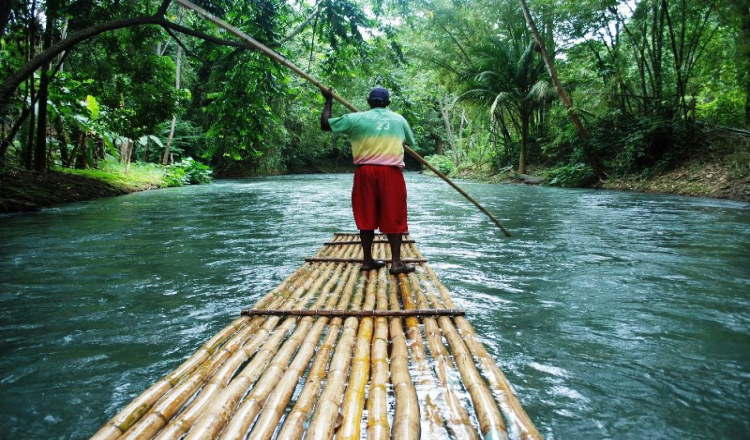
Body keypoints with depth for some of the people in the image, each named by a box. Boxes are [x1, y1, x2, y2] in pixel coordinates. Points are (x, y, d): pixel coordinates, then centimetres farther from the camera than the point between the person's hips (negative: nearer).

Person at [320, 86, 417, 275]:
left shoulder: (356, 118, 5)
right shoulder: (399, 119, 11)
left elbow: (325, 124, 12)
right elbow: (411, 142, 27)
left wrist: (328, 101, 25)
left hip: (365, 172, 1)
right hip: (391, 172, 0)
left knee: (366, 217, 10)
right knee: (393, 218, 3)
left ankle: (367, 260, 16)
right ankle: (396, 262, 1)